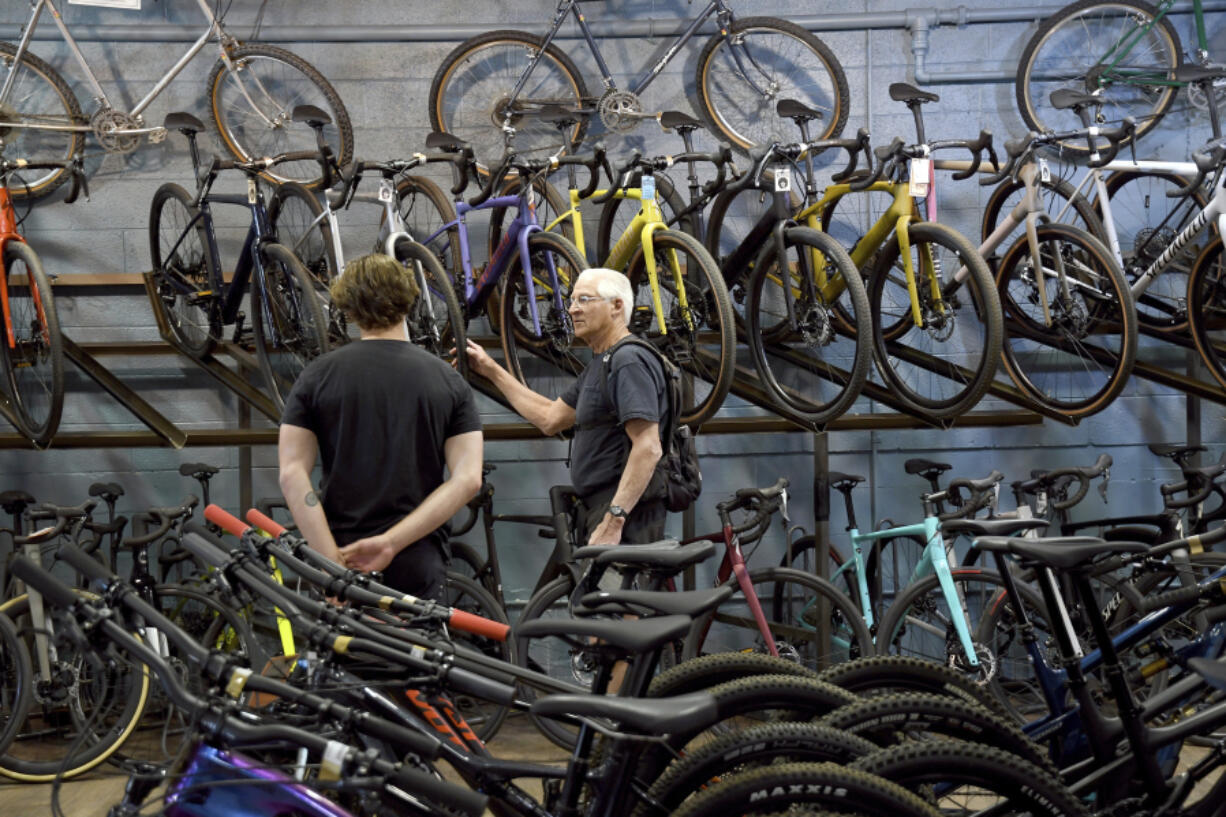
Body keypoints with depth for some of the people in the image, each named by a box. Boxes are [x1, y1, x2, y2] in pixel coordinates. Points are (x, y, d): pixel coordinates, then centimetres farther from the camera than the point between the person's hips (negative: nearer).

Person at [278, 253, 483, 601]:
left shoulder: (318, 376, 1)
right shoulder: (449, 381, 3)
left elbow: (292, 475, -9)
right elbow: (467, 479, -8)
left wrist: (333, 561, -12)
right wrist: (390, 542, -13)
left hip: (342, 556, 0)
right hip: (418, 565, 0)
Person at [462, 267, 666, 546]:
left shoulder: (630, 362, -14)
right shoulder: (600, 364, 19)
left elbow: (648, 448, -23)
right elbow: (550, 418, 26)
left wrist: (613, 521, -28)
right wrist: (490, 370, 25)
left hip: (625, 520, -10)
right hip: (601, 512, 10)